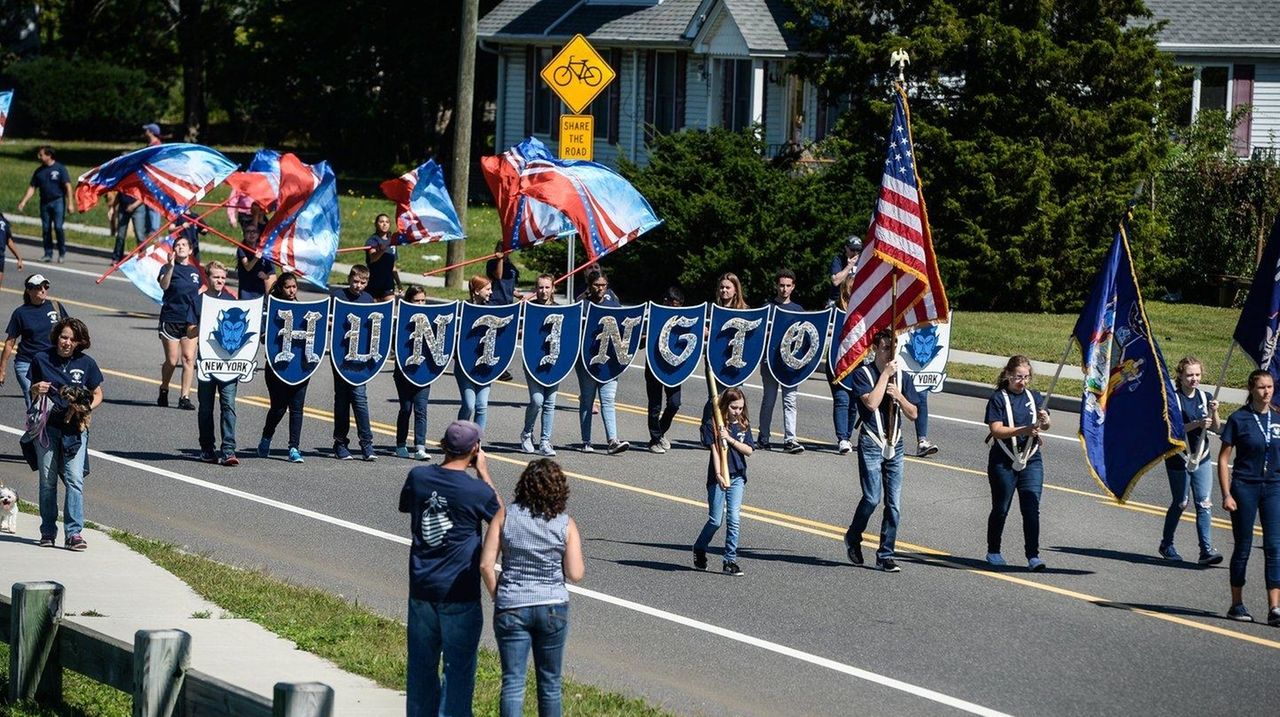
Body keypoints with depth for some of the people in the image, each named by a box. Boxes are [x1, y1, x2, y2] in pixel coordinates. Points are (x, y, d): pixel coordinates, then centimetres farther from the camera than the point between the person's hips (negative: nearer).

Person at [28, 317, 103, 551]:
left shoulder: (86, 364, 3)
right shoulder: (42, 360, 3)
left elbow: (97, 395, 12)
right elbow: (31, 393, 13)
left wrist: (87, 407, -9)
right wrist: (37, 390, -11)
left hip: (75, 427, -1)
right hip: (47, 426, 1)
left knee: (74, 478, -10)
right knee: (48, 480, 4)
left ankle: (74, 532, -9)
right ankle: (48, 531, 15)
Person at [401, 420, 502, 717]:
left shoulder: (418, 477, -5)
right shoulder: (478, 490, -15)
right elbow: (500, 516, 6)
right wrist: (484, 473, 7)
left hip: (421, 588, 4)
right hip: (459, 592, -4)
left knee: (422, 663, 14)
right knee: (458, 667, 4)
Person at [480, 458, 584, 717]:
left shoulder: (505, 517, -6)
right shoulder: (566, 525, -7)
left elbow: (486, 564, -7)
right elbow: (575, 574, -7)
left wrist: (497, 595, 8)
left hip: (511, 608, 0)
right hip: (552, 608, 0)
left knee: (512, 682, 2)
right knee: (550, 682, 14)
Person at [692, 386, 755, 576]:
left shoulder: (744, 425, 7)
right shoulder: (712, 424, -5)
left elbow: (748, 450, 0)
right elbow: (715, 449, -13)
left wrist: (730, 439, -14)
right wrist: (719, 475, -21)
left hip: (737, 477, 3)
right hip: (718, 477, -3)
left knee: (734, 519, -5)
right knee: (716, 521, -1)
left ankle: (730, 560, 1)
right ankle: (699, 550, 25)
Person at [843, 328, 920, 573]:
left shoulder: (900, 375, 11)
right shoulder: (862, 373, -3)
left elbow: (912, 414, 11)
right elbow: (872, 403, -18)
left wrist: (898, 395, -6)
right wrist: (885, 375, -13)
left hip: (894, 444, 5)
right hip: (871, 444, -5)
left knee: (894, 504, 1)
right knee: (873, 498, -12)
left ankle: (885, 555, 7)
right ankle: (853, 538, 14)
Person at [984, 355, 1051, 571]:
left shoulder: (1034, 397, 9)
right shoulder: (998, 398, -2)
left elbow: (1045, 425, -3)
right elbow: (996, 430, -13)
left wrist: (1044, 421, -27)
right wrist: (1024, 430, -24)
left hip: (1031, 459, 2)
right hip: (1003, 462, -2)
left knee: (1031, 507, -9)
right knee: (1001, 508, 8)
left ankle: (1033, 556, -12)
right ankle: (993, 551, 25)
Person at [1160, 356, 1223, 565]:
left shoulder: (1205, 398, 4)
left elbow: (1217, 429, 3)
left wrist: (1214, 413, -17)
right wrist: (1197, 424, -28)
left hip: (1201, 458, 4)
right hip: (1179, 459, -4)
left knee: (1205, 504, -5)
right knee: (1180, 503, 7)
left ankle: (1206, 550, -7)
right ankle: (1166, 545, 27)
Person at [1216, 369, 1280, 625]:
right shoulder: (1239, 419, -5)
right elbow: (1223, 458, -4)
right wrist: (1226, 494, -10)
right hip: (1245, 487, -3)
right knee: (1243, 547, 6)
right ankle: (1237, 605, 18)